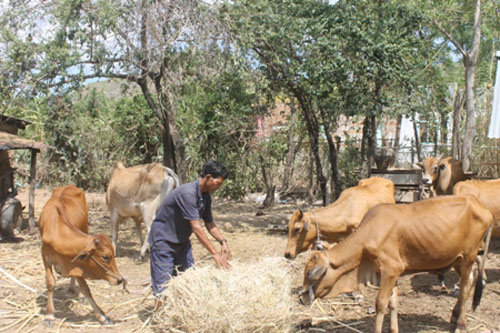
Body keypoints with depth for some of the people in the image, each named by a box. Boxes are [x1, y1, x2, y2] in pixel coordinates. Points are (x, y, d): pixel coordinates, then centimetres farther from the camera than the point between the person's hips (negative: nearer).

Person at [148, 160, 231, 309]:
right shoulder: (187, 193, -29)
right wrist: (215, 254, -30)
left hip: (182, 241, 9)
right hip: (163, 240, -9)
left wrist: (222, 241, -8)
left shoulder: (206, 196, -1)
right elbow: (196, 227, -31)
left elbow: (209, 223, 9)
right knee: (163, 286, -6)